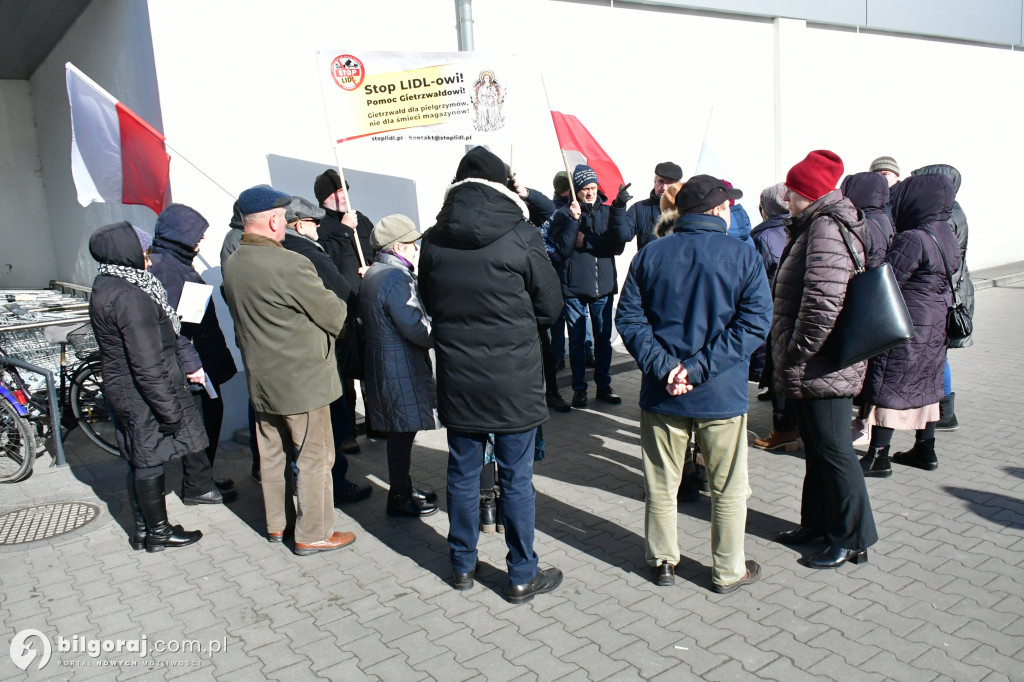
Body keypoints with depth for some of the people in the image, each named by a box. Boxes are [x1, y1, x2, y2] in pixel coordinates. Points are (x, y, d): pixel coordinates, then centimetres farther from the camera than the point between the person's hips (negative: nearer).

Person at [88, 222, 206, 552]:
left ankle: (142, 528, 32)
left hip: (121, 389, 10)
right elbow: (148, 365, -26)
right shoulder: (130, 296, -25)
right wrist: (171, 410, -20)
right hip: (143, 397, -10)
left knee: (140, 462, 19)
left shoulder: (105, 285, 7)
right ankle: (158, 532, 21)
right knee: (150, 462, 5)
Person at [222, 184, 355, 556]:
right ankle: (313, 533, 16)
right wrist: (338, 303, 6)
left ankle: (275, 525, 33)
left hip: (259, 379, 8)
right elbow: (334, 316, -16)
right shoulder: (291, 265, -24)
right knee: (315, 457, 6)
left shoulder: (231, 265, 1)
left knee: (271, 455, 19)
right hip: (302, 380, -8)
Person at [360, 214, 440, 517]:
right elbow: (418, 330, -23)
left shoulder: (373, 273, 13)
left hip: (383, 363, 10)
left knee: (400, 431, 19)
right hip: (402, 366, -10)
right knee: (403, 433, 1)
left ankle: (403, 489, 32)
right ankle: (399, 499, 13)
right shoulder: (396, 277, -20)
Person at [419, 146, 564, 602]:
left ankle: (462, 565, 30)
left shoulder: (434, 240, -1)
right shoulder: (520, 237, -11)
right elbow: (550, 304, -3)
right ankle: (522, 577, 20)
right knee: (516, 478, 7)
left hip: (457, 378, 3)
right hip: (514, 381, -3)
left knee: (463, 473, 16)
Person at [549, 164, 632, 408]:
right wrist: (574, 220, -18)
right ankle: (579, 388, 17)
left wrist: (619, 209, -20)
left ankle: (604, 386, 22)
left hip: (603, 286, 2)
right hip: (574, 288, -2)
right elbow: (563, 249, -10)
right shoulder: (563, 214, 1)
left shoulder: (607, 212, 7)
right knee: (576, 340, 6)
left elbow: (621, 239, -9)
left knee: (603, 338, 10)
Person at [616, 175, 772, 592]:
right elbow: (755, 323, -14)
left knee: (661, 485, 16)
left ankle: (662, 562, 30)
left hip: (662, 393, 2)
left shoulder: (650, 254, 1)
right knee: (728, 488, 14)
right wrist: (699, 368, -16)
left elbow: (628, 318, -5)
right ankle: (728, 570, 27)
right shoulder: (744, 257, -5)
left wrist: (664, 367, -11)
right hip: (722, 395, -2)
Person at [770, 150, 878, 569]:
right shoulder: (814, 226, 14)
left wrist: (799, 350, -19)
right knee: (816, 448, 20)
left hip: (822, 368, -10)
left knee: (833, 451, 1)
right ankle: (818, 522, 35)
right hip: (810, 368, 10)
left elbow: (822, 302, -31)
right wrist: (791, 356, 16)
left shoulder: (827, 229, -19)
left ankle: (852, 539, 16)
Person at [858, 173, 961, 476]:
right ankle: (925, 450, 28)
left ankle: (878, 457, 4)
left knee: (887, 386, -1)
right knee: (925, 386, 17)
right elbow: (950, 273, 14)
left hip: (906, 325, -9)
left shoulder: (913, 239, -22)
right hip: (936, 326, 9)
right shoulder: (947, 234, 7)